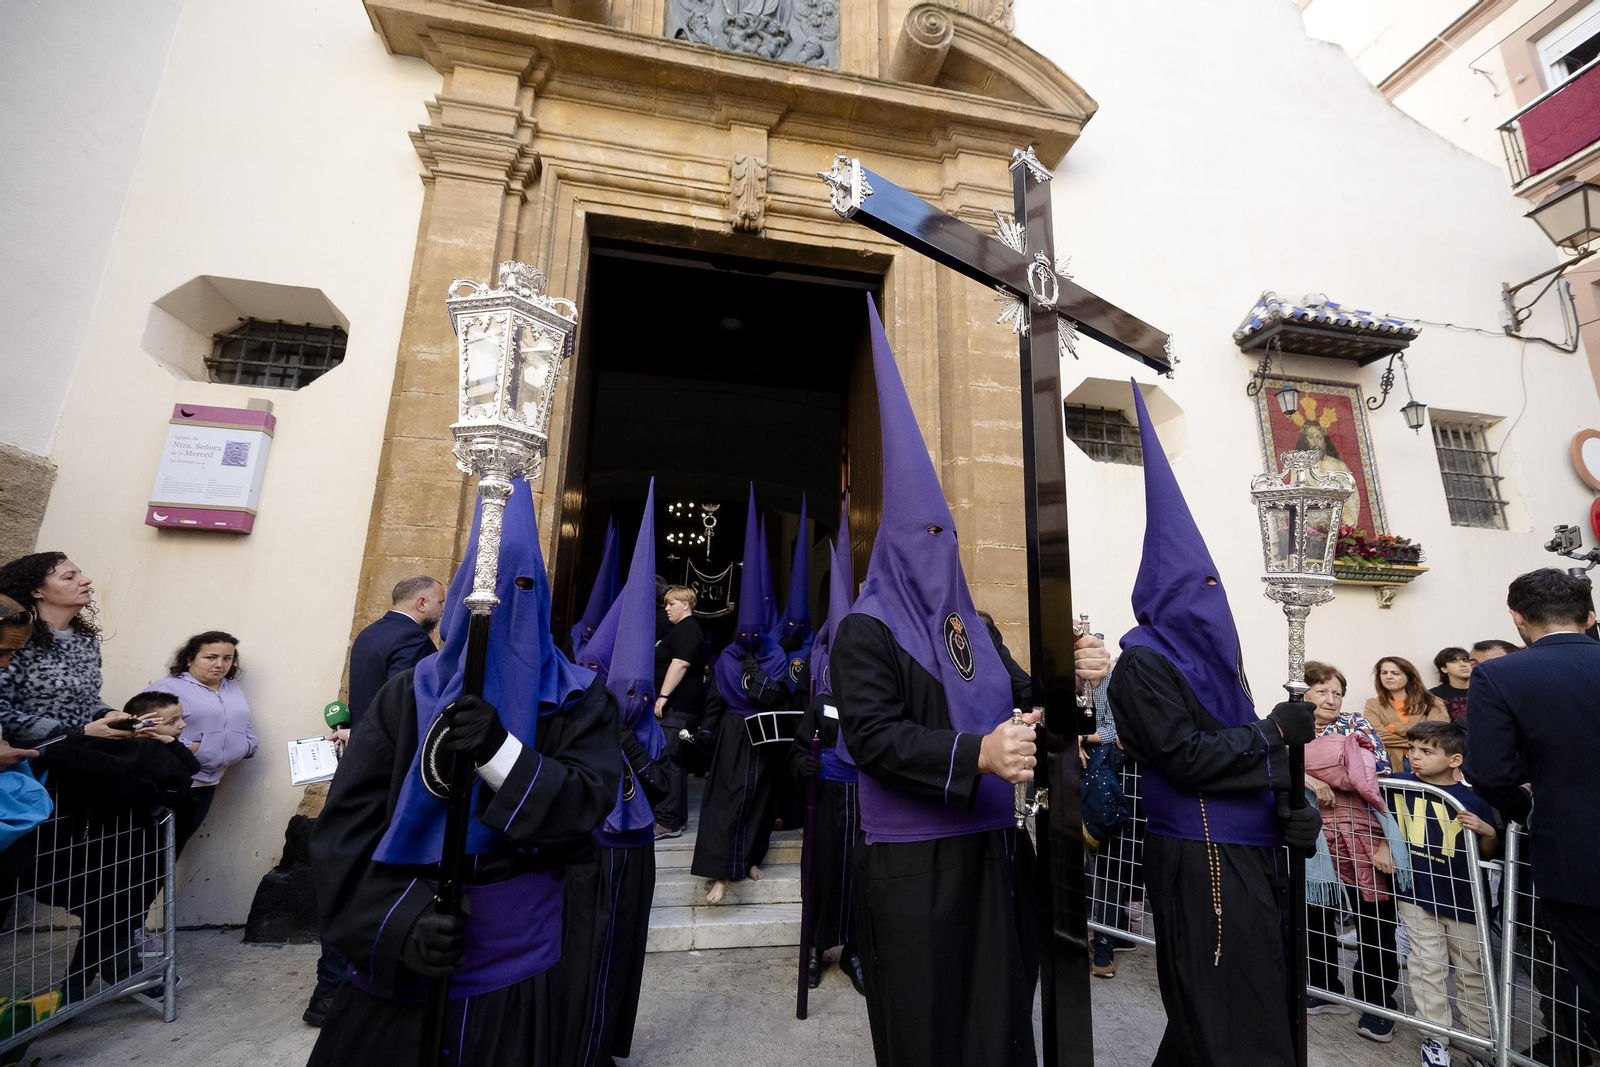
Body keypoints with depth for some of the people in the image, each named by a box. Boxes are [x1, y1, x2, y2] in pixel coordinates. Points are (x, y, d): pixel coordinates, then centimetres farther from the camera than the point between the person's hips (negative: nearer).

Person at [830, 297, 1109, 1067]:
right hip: (912, 860, -6)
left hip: (991, 848, 7)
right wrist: (975, 756, -31)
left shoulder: (973, 628, 11)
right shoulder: (865, 632, -11)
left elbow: (1016, 703, 12)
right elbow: (873, 736, -20)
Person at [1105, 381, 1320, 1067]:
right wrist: (1274, 732, -12)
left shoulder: (1208, 656, 11)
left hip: (1248, 849, 9)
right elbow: (1185, 759, -21)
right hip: (1200, 861, -9)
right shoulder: (1143, 663, -15)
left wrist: (1290, 810, -4)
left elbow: (1241, 747, 12)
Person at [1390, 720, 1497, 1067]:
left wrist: (1489, 832, -21)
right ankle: (1436, 1037, 21)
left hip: (1462, 900, 0)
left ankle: (1483, 1038, 34)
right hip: (1416, 895, 0)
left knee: (1472, 972, 16)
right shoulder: (1399, 784, -8)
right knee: (1427, 969, 8)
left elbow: (1488, 854, -4)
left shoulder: (1473, 799, -12)